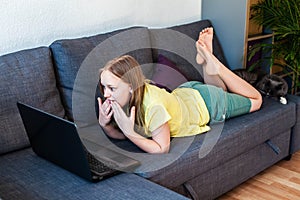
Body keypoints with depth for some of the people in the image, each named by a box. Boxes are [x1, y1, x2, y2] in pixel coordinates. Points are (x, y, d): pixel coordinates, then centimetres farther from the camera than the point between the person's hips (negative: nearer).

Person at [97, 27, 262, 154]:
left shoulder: (153, 106, -44)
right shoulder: (122, 97, -25)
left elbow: (162, 149, -39)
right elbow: (121, 135, -14)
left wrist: (129, 132, -47)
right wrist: (105, 124, -34)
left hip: (208, 103, -6)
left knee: (255, 101, 22)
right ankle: (206, 59, 24)